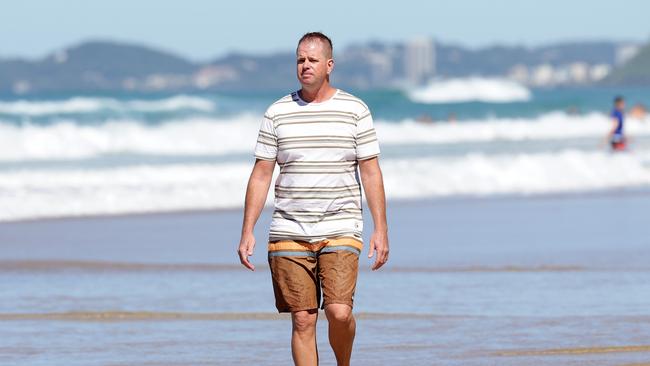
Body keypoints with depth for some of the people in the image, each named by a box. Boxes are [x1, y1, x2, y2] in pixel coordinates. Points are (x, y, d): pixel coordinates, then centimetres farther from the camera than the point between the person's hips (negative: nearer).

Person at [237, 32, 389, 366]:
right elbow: (261, 175, 7)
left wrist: (381, 230, -3)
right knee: (303, 320, -1)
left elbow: (371, 173, 4)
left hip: (340, 230, -1)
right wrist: (247, 232, 2)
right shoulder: (278, 113, 6)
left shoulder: (355, 110, 3)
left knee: (339, 312, -15)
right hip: (289, 234, 1)